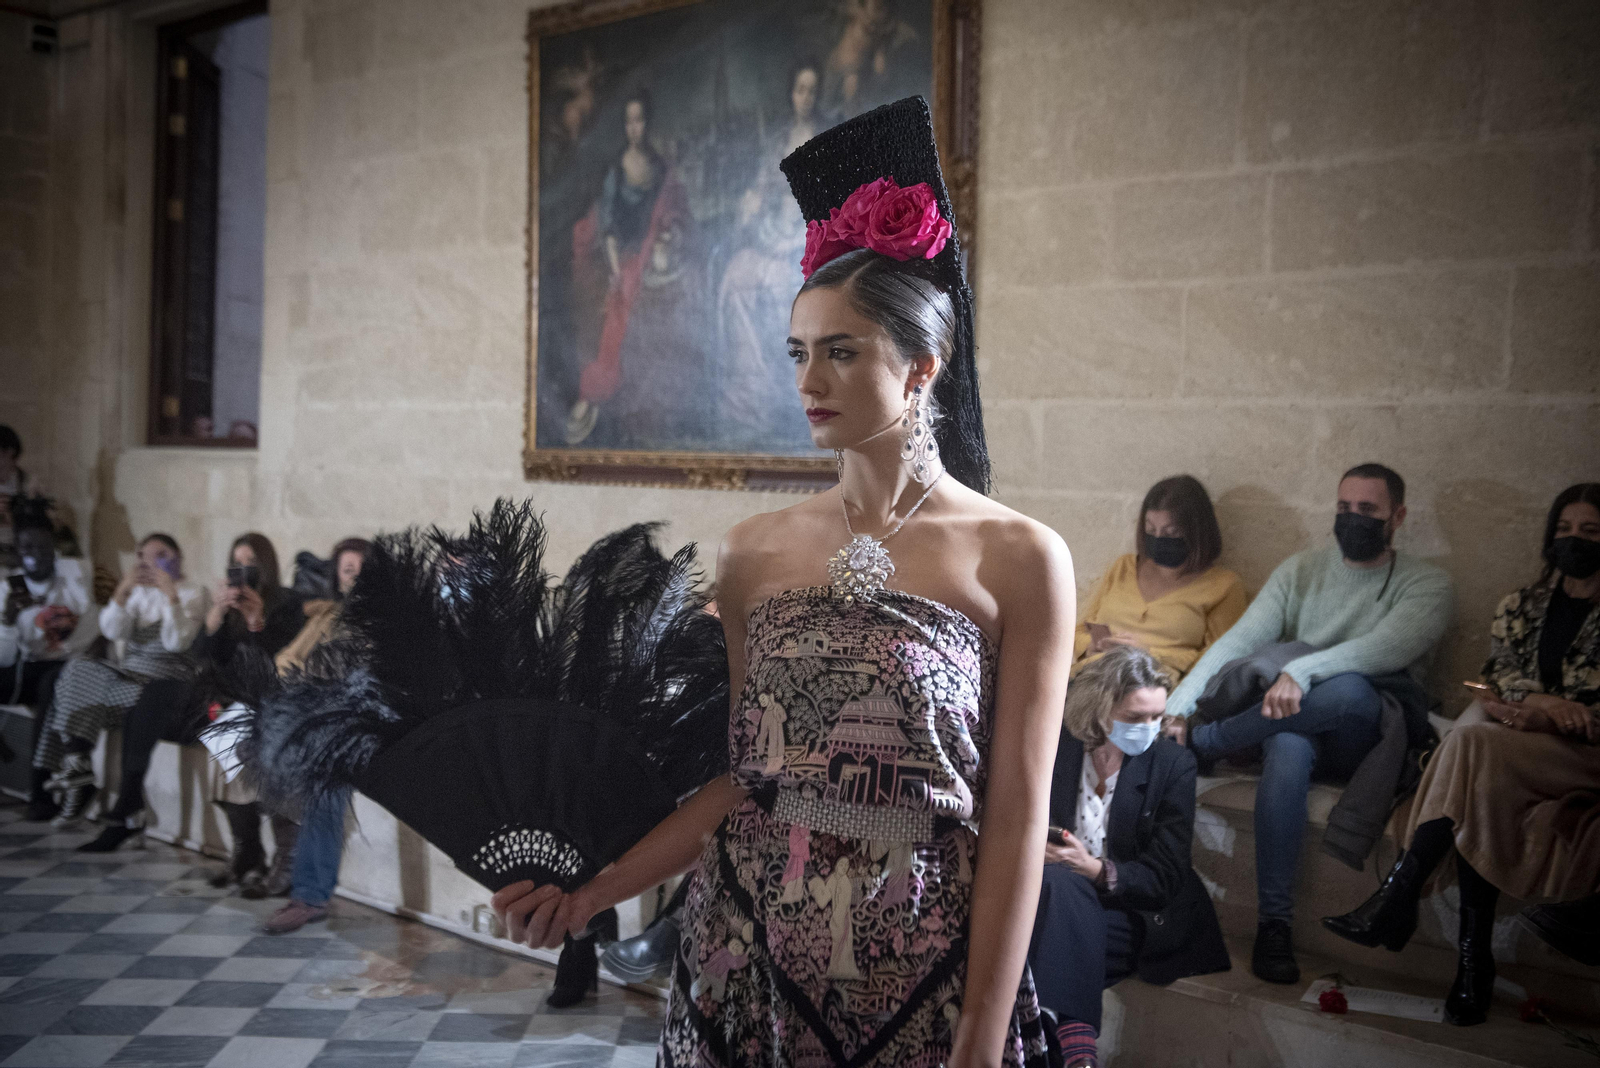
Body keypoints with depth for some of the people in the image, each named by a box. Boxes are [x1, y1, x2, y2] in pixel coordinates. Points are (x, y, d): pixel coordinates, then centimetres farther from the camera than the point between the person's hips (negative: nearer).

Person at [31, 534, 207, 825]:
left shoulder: (191, 594, 3)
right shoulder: (139, 591, 20)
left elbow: (177, 642, -12)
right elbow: (113, 631, 4)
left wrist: (172, 596, -20)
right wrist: (122, 592, -10)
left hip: (167, 680, -6)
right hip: (130, 673, 6)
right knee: (78, 669, -18)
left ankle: (76, 766, -10)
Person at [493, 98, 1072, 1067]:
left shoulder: (1018, 559, -8)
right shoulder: (756, 552, 2)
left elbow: (1016, 816, -9)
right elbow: (742, 774, 5)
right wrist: (594, 893, 0)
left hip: (923, 962, -3)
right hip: (748, 950, 3)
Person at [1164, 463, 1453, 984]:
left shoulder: (1425, 584, 4)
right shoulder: (1302, 570, 13)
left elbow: (1387, 649, -18)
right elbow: (1238, 642, 2)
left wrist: (1302, 671, -33)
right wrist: (1175, 707, -12)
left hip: (1367, 740, -2)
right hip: (1296, 721, 2)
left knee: (1349, 690, -38)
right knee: (1287, 749, -37)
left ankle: (1197, 744, -22)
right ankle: (1273, 923, -33)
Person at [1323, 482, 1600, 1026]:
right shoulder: (1520, 605, 21)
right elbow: (1498, 673, 8)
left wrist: (1538, 716, -15)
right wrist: (1540, 701, -14)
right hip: (1518, 739, 4)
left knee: (1474, 743, -33)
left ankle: (1398, 897, -32)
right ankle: (1474, 956, -35)